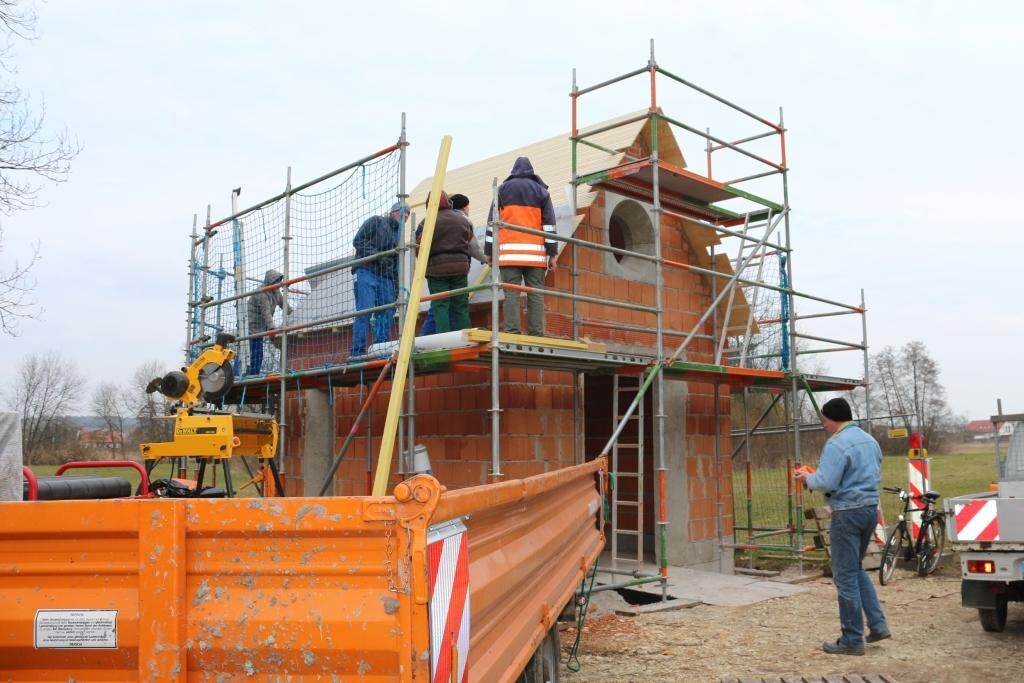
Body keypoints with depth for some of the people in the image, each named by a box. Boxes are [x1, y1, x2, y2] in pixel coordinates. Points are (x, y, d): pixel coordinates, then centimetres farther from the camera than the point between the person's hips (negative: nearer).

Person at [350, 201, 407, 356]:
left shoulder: (398, 234, 25)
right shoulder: (376, 221, 7)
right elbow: (358, 241, -4)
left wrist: (396, 287, 13)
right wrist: (377, 256, -13)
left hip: (386, 278, 7)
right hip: (366, 272, -7)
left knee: (386, 314, -1)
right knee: (364, 312, -14)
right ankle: (358, 352, -16)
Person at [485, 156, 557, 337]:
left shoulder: (503, 189, 13)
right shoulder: (541, 190, 14)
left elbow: (492, 221, 8)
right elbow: (549, 224, 7)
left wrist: (489, 251, 10)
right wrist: (552, 254, 6)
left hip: (509, 252, 0)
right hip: (535, 253, 1)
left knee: (511, 293, -4)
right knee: (536, 294, 1)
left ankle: (512, 333, -12)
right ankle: (536, 334, -4)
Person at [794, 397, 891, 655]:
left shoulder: (837, 444, -17)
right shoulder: (869, 439, 12)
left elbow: (827, 482, -21)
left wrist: (808, 478, -3)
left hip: (848, 512, -9)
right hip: (870, 508, 9)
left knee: (846, 576, 0)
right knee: (857, 569, 22)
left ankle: (852, 641, 7)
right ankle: (878, 624, 18)